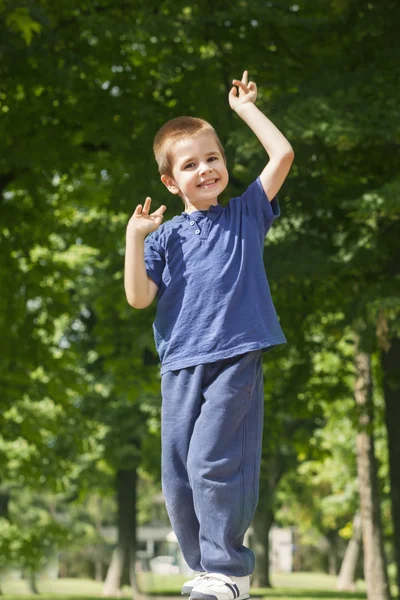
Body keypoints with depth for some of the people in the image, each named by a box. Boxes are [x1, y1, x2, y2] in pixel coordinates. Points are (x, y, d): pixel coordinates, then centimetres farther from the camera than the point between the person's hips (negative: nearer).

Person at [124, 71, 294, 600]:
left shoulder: (245, 216, 11)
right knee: (178, 474, 3)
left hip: (236, 358, -3)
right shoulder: (165, 236, 12)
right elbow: (139, 297, 2)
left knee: (212, 461, -15)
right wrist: (135, 239, -6)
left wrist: (246, 108, 12)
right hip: (181, 364, 3)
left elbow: (283, 155, 4)